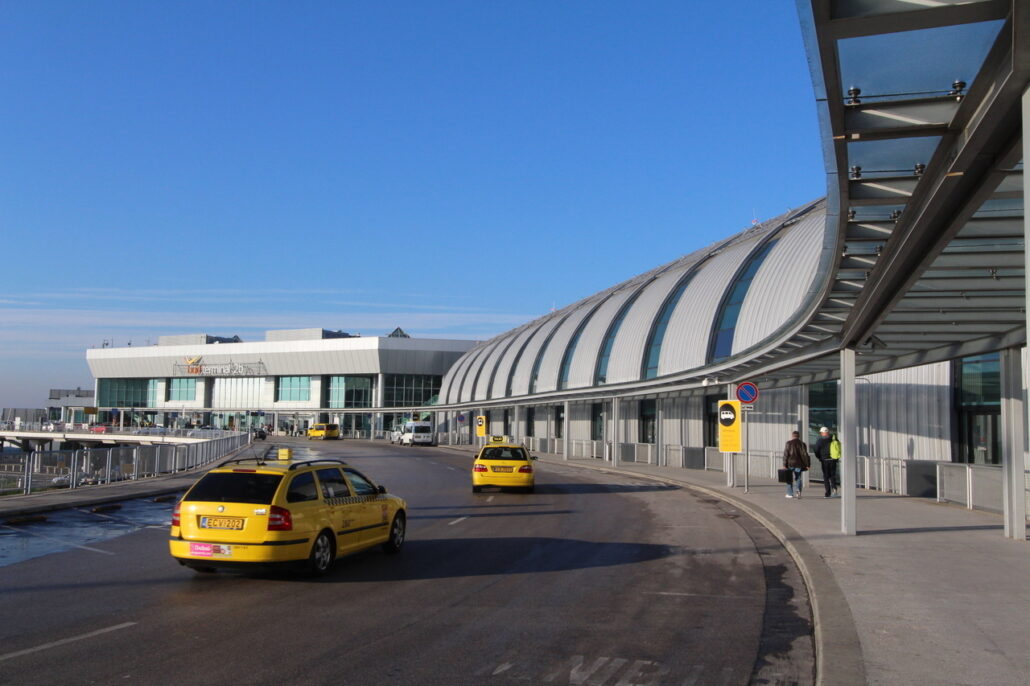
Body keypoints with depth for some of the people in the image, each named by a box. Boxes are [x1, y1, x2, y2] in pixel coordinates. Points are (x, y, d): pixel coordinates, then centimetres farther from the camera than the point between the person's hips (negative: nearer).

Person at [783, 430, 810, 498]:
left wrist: (784, 465, -4)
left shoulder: (788, 443, -3)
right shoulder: (802, 444, 2)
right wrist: (807, 464, 5)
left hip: (790, 464, -1)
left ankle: (790, 493, 13)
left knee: (789, 478, 10)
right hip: (799, 464, 1)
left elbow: (785, 455, -6)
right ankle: (798, 491, -13)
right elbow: (805, 455, 1)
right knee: (798, 479, 7)